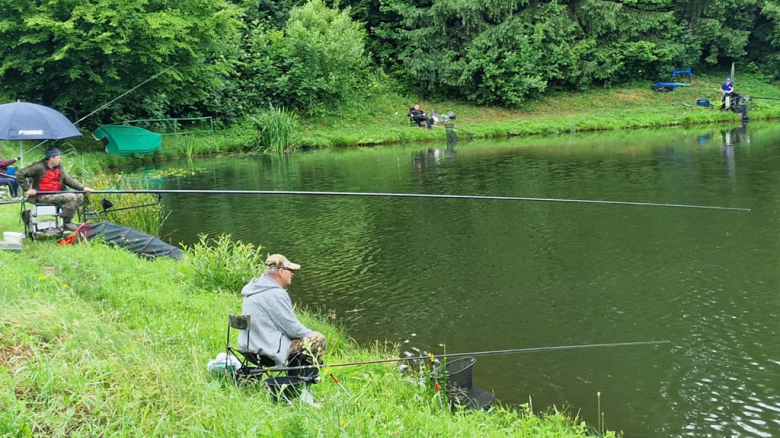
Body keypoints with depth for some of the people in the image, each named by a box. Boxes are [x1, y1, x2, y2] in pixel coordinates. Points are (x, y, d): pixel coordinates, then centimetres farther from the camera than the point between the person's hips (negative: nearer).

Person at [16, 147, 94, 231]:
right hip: (44, 196, -8)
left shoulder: (58, 166, 10)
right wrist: (27, 189, -16)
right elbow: (20, 174, -13)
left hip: (57, 193, 8)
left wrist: (83, 188, 2)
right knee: (71, 197, -23)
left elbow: (67, 179, 12)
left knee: (79, 196, -2)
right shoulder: (39, 167, -12)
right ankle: (66, 223, -11)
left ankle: (68, 220, 4)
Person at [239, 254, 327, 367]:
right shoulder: (276, 294, -19)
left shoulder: (254, 288, 12)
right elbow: (292, 328, -17)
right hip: (270, 348, -10)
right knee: (319, 340, -7)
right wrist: (311, 334, 2)